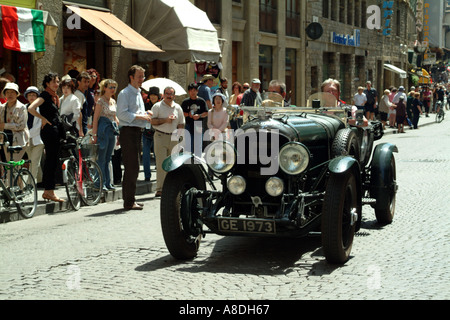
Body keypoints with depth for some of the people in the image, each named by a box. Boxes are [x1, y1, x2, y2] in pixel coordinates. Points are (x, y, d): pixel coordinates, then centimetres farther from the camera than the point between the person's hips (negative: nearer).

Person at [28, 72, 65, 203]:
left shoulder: (54, 96, 16)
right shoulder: (45, 95, -11)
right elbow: (31, 108, -25)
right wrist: (43, 119, -15)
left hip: (55, 131, 9)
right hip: (49, 130, -9)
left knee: (52, 161, 10)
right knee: (51, 161, -8)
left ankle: (47, 191, 15)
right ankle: (50, 191, -5)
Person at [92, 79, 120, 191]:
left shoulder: (113, 101, 15)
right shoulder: (101, 100, -7)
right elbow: (95, 118, -11)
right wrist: (94, 134, -16)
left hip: (112, 130, 7)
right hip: (103, 130, -7)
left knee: (108, 158, 11)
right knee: (101, 158, -4)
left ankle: (108, 183, 15)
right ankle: (101, 183, -1)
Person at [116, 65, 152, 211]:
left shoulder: (138, 94, 21)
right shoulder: (125, 93, -8)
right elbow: (122, 114, -18)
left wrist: (146, 114, 9)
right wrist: (139, 116, -20)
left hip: (137, 132, 10)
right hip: (128, 132, -9)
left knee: (132, 167, 13)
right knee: (132, 167, -10)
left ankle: (130, 200, 21)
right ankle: (129, 202, -7)